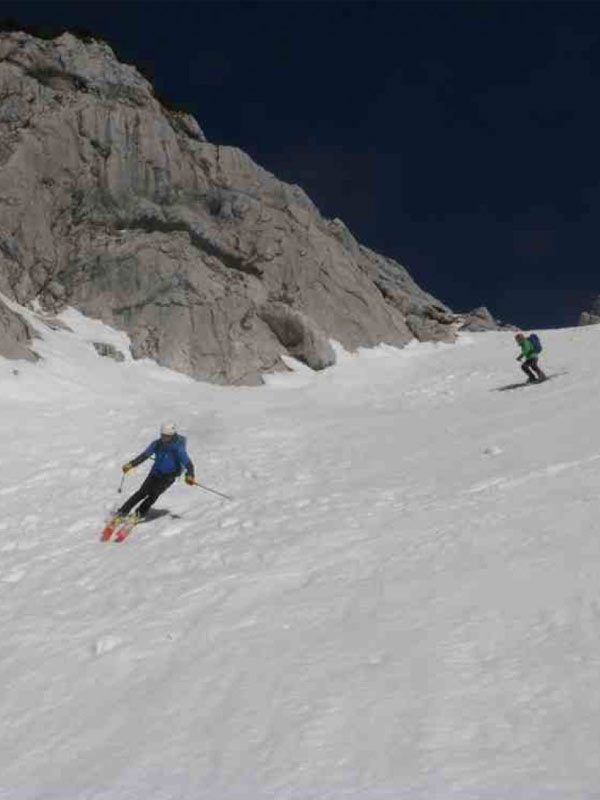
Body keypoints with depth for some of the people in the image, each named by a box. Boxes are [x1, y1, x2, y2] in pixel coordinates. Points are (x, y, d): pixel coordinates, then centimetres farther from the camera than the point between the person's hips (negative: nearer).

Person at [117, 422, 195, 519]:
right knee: (143, 492, -11)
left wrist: (190, 476, -44)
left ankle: (140, 513, -3)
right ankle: (122, 512, -5)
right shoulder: (157, 444, -9)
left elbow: (188, 464, -25)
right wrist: (131, 464, -17)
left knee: (153, 493, -21)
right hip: (156, 472, 3)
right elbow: (144, 455, -4)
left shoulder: (178, 448, -21)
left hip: (169, 476, -3)